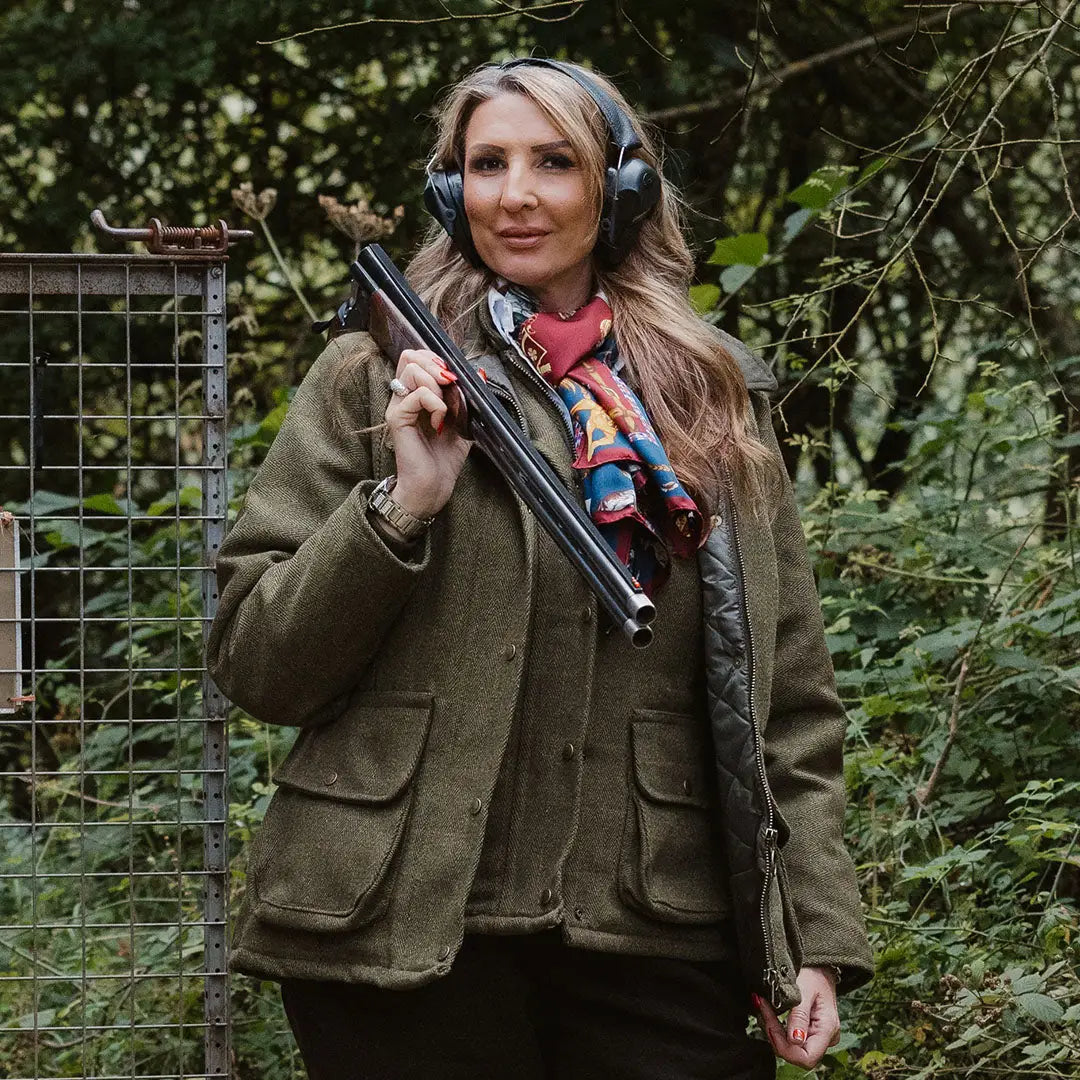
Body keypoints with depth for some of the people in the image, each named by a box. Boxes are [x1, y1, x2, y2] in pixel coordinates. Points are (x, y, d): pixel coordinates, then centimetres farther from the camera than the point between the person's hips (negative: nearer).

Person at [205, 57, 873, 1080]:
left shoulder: (715, 398, 13)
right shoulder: (373, 377, 5)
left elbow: (789, 699, 12)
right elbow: (254, 667, 1)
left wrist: (813, 940, 5)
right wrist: (401, 506, -12)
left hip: (660, 947, 2)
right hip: (410, 940, -2)